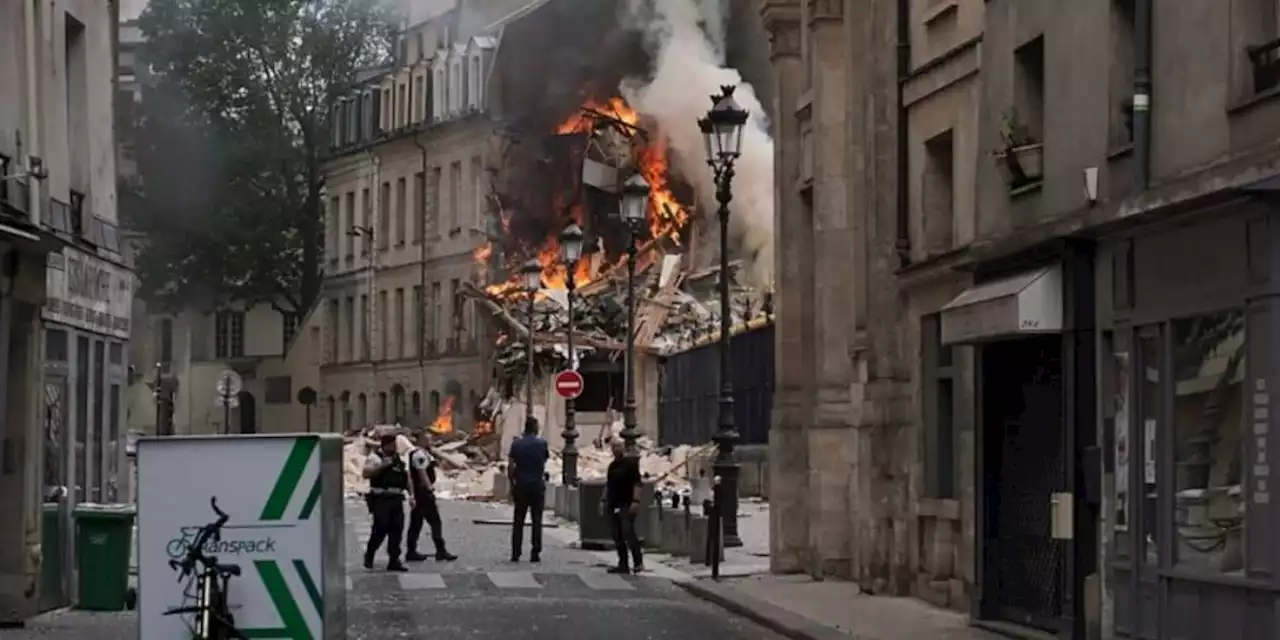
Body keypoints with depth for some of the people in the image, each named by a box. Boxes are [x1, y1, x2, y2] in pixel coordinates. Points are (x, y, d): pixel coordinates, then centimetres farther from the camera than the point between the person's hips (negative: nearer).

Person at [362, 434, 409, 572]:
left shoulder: (399, 459, 18)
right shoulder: (375, 458, -2)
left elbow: (407, 478, 22)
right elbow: (366, 474, -16)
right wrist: (382, 466, -23)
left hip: (396, 500, 6)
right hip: (381, 499, -6)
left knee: (397, 529, 0)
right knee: (380, 529, -7)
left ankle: (394, 561, 4)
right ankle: (369, 555, 15)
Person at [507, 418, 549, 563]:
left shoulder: (516, 444, -2)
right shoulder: (542, 444, -3)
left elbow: (510, 467, -4)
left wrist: (512, 483, 4)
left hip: (520, 486, 1)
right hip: (537, 486, -1)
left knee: (518, 521, 6)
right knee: (536, 521, 4)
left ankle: (515, 554, 3)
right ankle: (535, 553, 0)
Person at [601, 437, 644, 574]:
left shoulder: (631, 463, -6)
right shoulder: (612, 465, 17)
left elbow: (638, 483, -11)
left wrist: (636, 500, -19)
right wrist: (603, 500, 17)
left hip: (626, 504, -8)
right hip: (613, 505, 8)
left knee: (628, 532, -17)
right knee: (617, 536, 6)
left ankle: (638, 562, -15)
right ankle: (623, 564, 10)